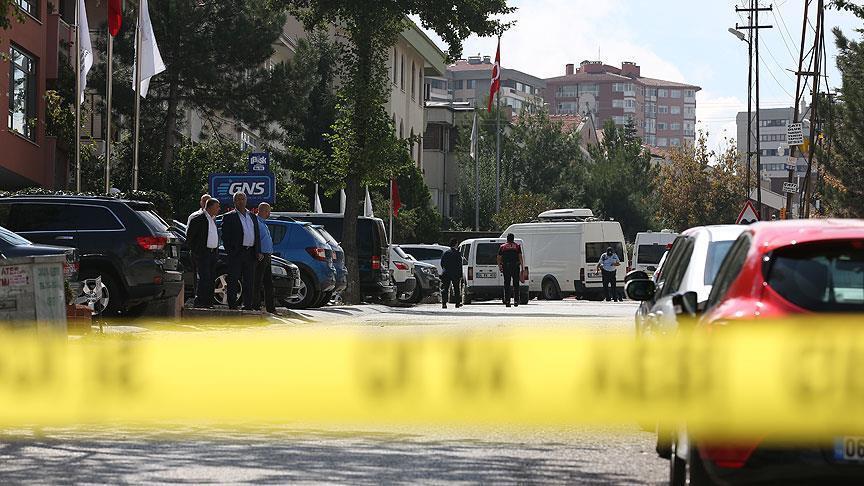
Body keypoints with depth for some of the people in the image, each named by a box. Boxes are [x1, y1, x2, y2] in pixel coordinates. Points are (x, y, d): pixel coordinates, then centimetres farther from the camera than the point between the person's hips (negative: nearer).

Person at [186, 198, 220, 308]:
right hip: (202, 254, -8)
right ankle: (199, 303, -12)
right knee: (204, 278, -14)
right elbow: (189, 236, -9)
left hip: (212, 253, 8)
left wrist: (216, 249, 16)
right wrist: (194, 250, -9)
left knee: (211, 279, 7)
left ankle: (208, 303, 11)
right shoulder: (198, 219, -9)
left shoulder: (213, 220, 16)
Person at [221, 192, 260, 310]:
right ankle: (232, 306, -4)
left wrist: (257, 251, 10)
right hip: (236, 253, -5)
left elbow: (257, 234, 20)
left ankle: (247, 305, 12)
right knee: (233, 281, -4)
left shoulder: (252, 216, 19)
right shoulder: (229, 217, 2)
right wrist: (230, 251, -12)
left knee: (249, 282, 7)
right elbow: (225, 236, -4)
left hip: (250, 253, 5)